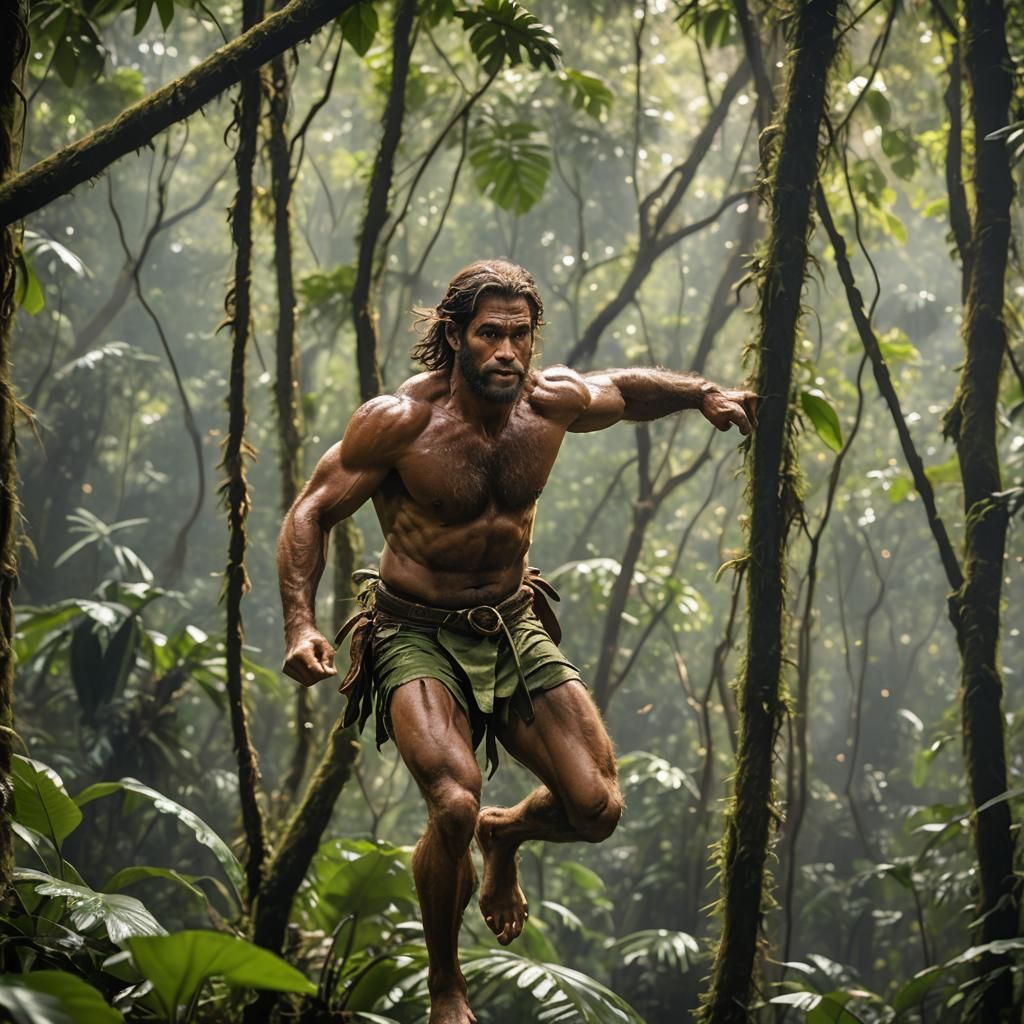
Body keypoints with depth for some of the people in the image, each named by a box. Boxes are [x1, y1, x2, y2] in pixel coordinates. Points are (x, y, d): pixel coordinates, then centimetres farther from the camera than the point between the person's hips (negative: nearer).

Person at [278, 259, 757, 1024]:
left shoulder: (553, 402, -7)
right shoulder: (399, 422, -19)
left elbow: (626, 390, 18)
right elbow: (312, 513, -9)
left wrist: (703, 394, 2)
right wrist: (300, 623, -22)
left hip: (515, 629, 5)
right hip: (418, 637, -4)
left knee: (597, 808, -8)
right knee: (455, 805, -28)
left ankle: (504, 835, 31)